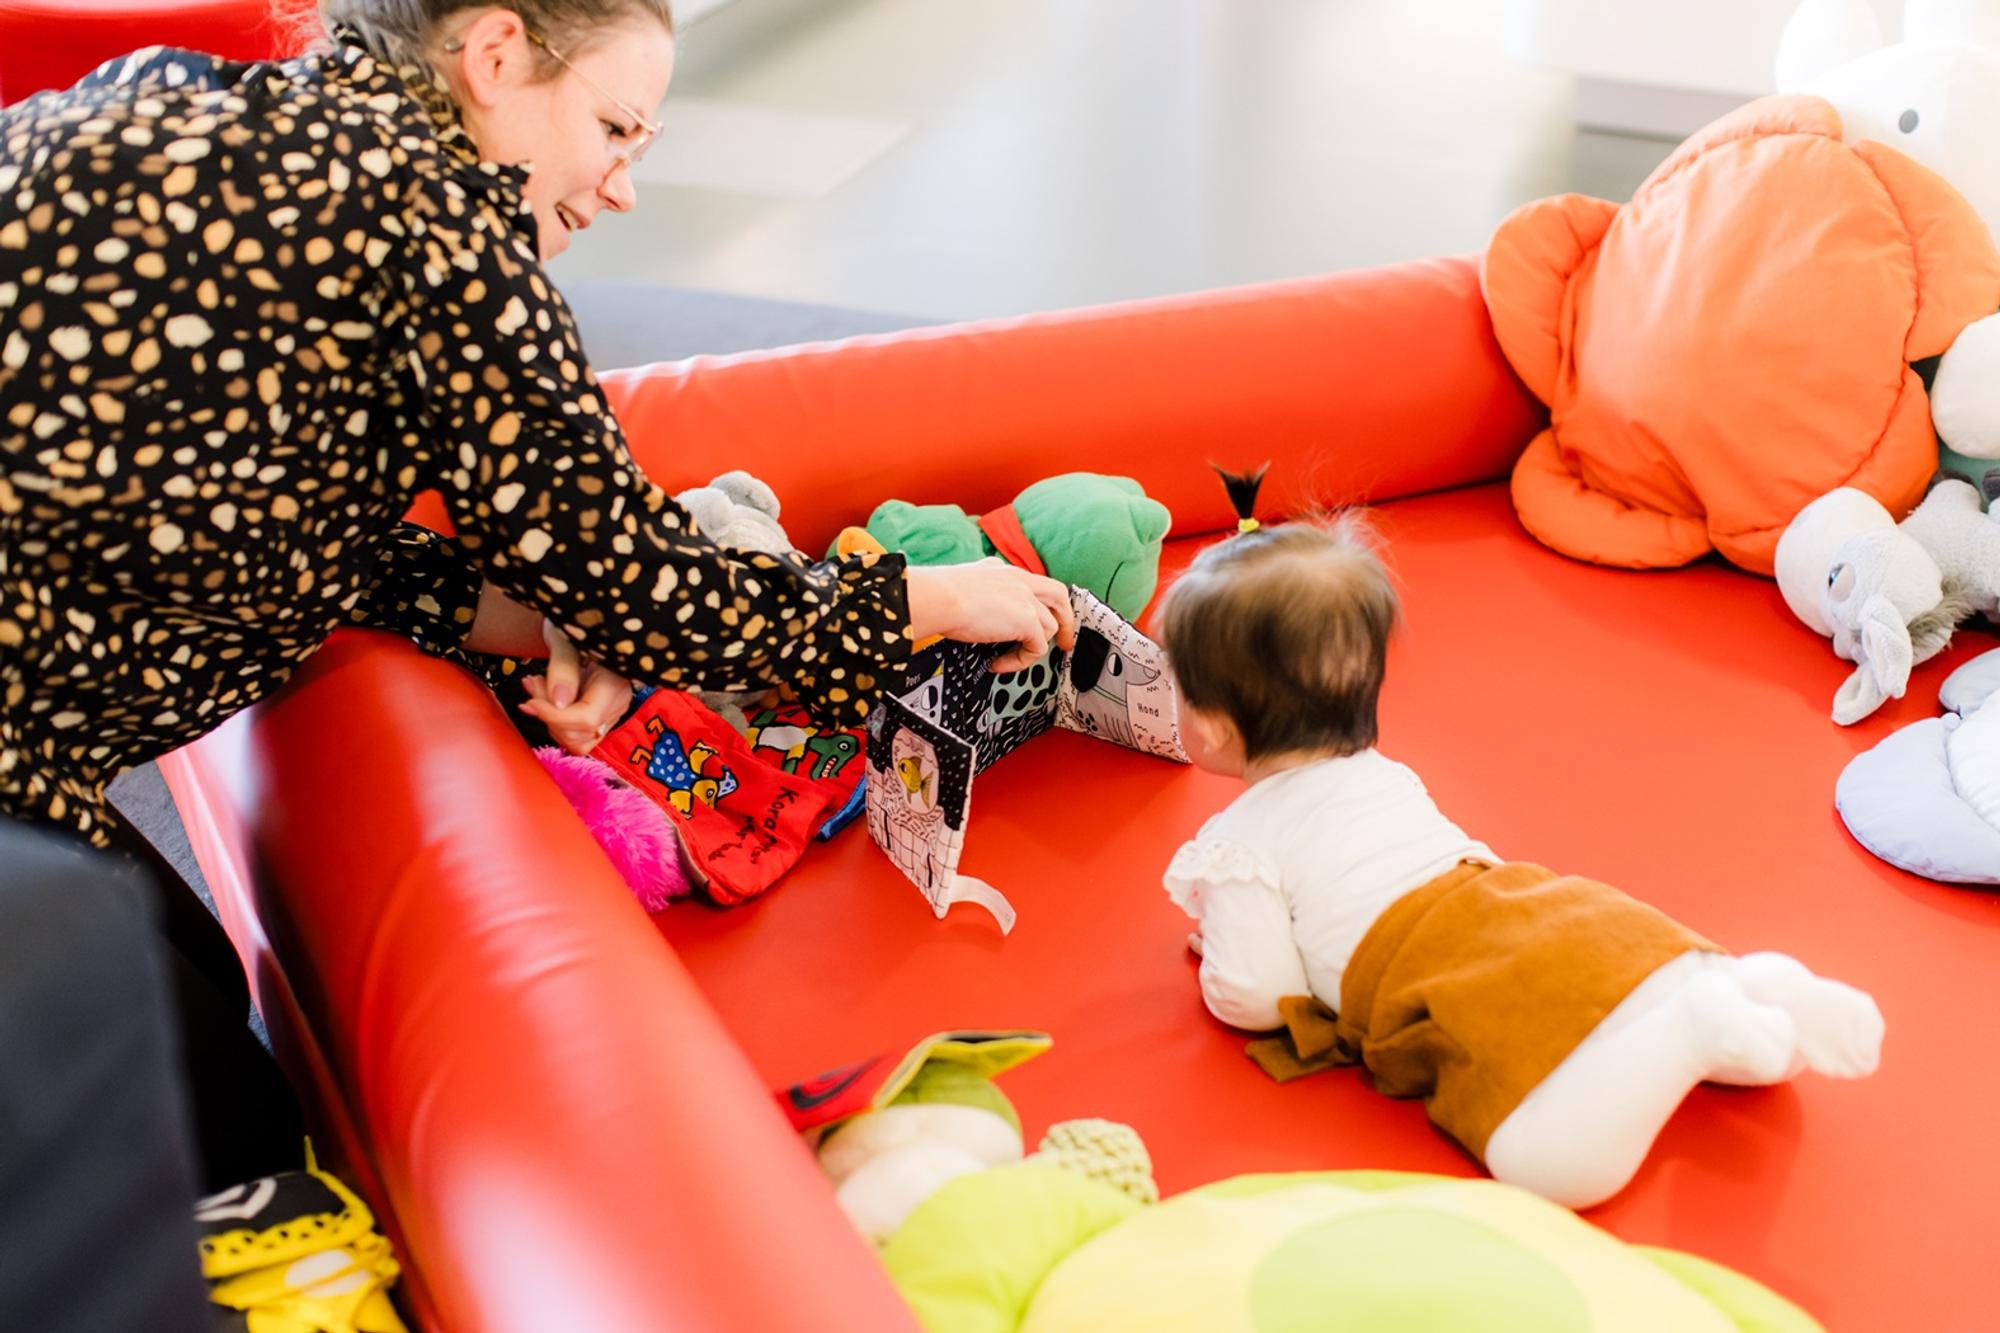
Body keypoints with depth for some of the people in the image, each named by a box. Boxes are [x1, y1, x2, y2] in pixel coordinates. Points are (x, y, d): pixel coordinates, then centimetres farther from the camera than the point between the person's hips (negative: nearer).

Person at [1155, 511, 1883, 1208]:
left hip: (1478, 986, -8)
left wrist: (1222, 954, 28)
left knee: (1550, 1162, -26)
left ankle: (1697, 1027, -34)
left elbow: (1258, 996, 1)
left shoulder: (1236, 846, 7)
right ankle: (1763, 986, -11)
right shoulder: (1385, 775, 31)